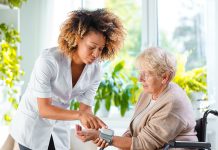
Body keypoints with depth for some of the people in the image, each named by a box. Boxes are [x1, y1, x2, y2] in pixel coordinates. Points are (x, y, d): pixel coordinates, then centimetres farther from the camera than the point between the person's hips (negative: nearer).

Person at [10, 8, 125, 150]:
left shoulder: (95, 70, -13)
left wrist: (96, 127, -30)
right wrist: (79, 115, -41)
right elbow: (44, 109, -27)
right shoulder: (48, 60, -27)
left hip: (60, 127, 4)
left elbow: (86, 108, -9)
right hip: (32, 124, -4)